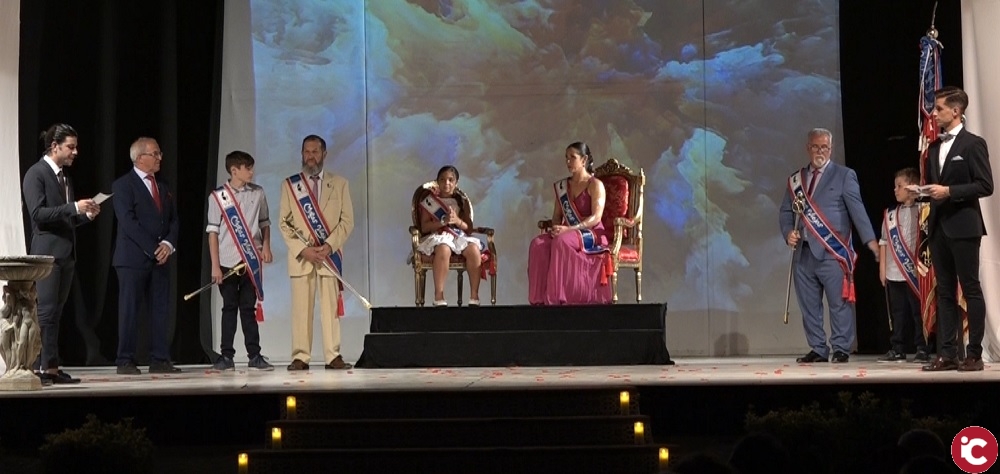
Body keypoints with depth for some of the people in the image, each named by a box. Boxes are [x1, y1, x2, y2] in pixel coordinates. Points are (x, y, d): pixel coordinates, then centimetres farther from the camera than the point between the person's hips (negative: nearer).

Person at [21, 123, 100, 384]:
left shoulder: (65, 176, 18)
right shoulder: (36, 174, -7)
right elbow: (37, 213, -16)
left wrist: (86, 214, 4)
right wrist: (74, 207, -21)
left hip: (67, 253, 8)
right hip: (47, 252, -8)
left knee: (55, 313, 7)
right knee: (46, 311, -9)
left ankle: (49, 367, 8)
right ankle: (46, 367, -9)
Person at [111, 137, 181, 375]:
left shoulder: (163, 186, 17)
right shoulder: (123, 185, -4)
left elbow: (173, 219, 14)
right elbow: (128, 221, -13)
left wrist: (168, 244, -5)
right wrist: (152, 248, -16)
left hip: (160, 257, 6)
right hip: (133, 258, -6)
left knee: (160, 310, 4)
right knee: (130, 310, -3)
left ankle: (160, 360, 7)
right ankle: (125, 361, 2)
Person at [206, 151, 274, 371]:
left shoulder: (257, 193, 4)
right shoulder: (218, 196, -2)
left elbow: (264, 222, 14)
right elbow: (213, 231, -2)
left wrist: (266, 246, -2)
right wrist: (215, 265, -6)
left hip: (251, 260, 2)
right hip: (228, 261, -1)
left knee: (248, 309, 5)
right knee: (229, 309, 5)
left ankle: (254, 356, 7)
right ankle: (227, 356, 9)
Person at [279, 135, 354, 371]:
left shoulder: (339, 184, 11)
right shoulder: (289, 184, 11)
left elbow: (347, 221, 4)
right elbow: (285, 223, 5)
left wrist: (329, 246, -10)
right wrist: (302, 249, -8)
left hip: (329, 254, 0)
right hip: (300, 256, 0)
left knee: (331, 307, -2)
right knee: (301, 308, -3)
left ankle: (333, 356, -1)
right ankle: (301, 357, -1)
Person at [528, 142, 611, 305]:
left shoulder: (595, 185, -3)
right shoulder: (561, 186, 16)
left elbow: (596, 217, -14)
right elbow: (557, 216, 15)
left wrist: (569, 229, -24)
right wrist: (556, 228, -10)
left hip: (591, 234, -6)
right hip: (568, 233, 6)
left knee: (561, 242, -37)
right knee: (538, 244, -25)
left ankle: (556, 297, -37)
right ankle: (541, 297, -32)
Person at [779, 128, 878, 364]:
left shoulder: (844, 175, 4)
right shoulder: (796, 180, 17)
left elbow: (856, 209, -6)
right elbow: (785, 212, 17)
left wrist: (870, 239, -18)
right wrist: (788, 232, -4)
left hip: (832, 252, -5)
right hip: (804, 252, 5)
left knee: (839, 303, -5)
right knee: (809, 305, 8)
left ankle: (841, 349, 2)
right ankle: (818, 350, 16)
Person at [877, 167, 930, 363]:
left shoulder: (922, 211, -3)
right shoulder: (890, 214, 12)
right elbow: (884, 241, 14)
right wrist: (882, 267, 10)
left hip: (915, 272, -5)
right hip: (894, 273, 5)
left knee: (919, 312, -1)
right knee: (897, 313, 9)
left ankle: (922, 349, 5)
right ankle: (897, 349, 14)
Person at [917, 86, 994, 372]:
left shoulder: (973, 144, -5)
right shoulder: (934, 148, 16)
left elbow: (985, 186, -11)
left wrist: (949, 191, -18)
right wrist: (926, 191, 2)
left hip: (963, 227, -7)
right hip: (938, 227, 7)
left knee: (970, 289, -2)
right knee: (945, 292, 7)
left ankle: (974, 355, 2)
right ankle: (947, 354, 8)